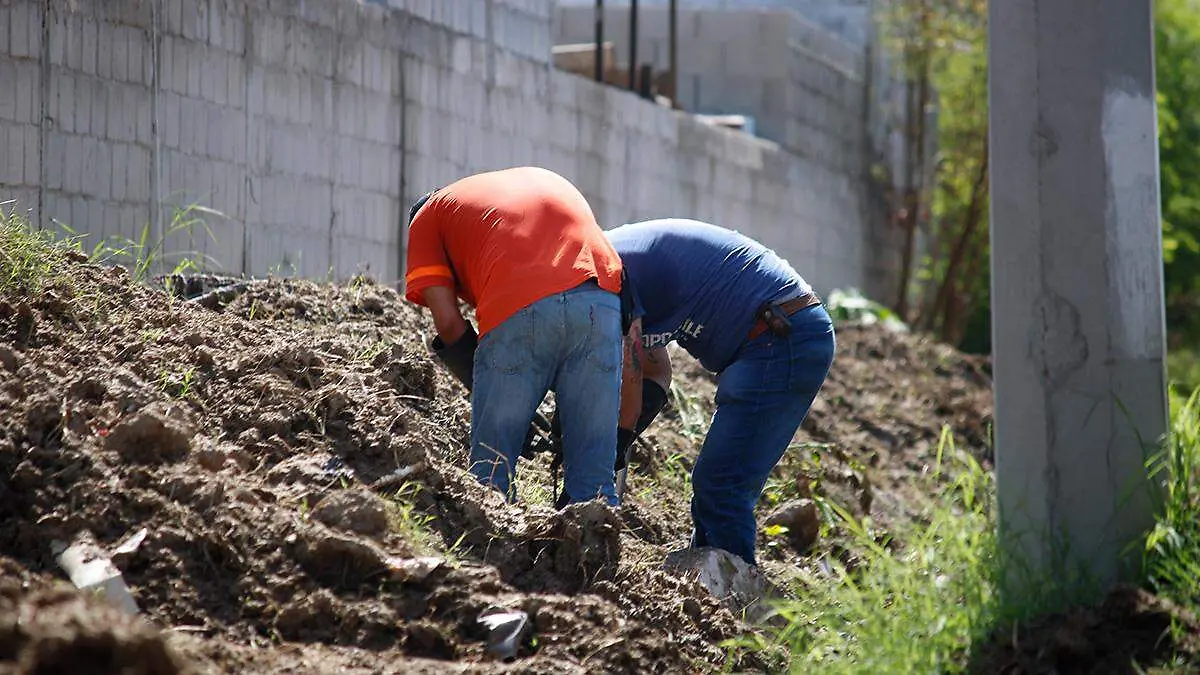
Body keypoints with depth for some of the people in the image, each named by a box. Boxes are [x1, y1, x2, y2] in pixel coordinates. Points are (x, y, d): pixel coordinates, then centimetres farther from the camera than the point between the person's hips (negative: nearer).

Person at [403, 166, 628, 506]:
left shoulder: (428, 216, 26)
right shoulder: (543, 178, 39)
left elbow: (448, 321, 10)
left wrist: (484, 385, 19)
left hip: (519, 309, -4)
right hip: (603, 297, 4)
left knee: (491, 476, 7)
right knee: (594, 481, 7)